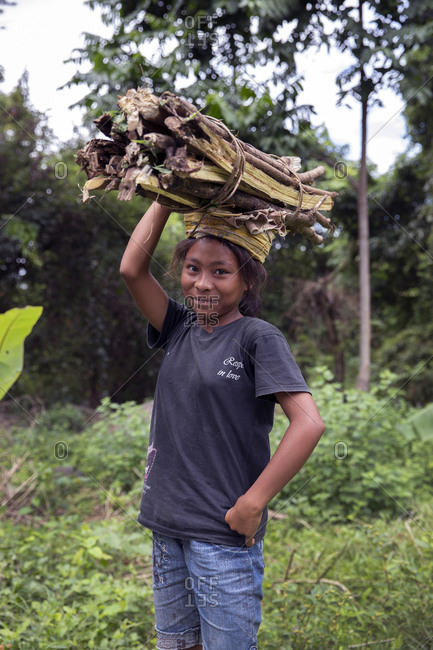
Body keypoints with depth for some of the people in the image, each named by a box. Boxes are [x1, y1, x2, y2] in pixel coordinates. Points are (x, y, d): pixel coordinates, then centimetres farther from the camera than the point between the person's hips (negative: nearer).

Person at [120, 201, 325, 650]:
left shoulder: (258, 338, -11)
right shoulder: (180, 329, 7)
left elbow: (309, 423, -20)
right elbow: (132, 268, 2)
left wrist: (253, 504, -18)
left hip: (224, 534, -6)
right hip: (168, 529, 6)